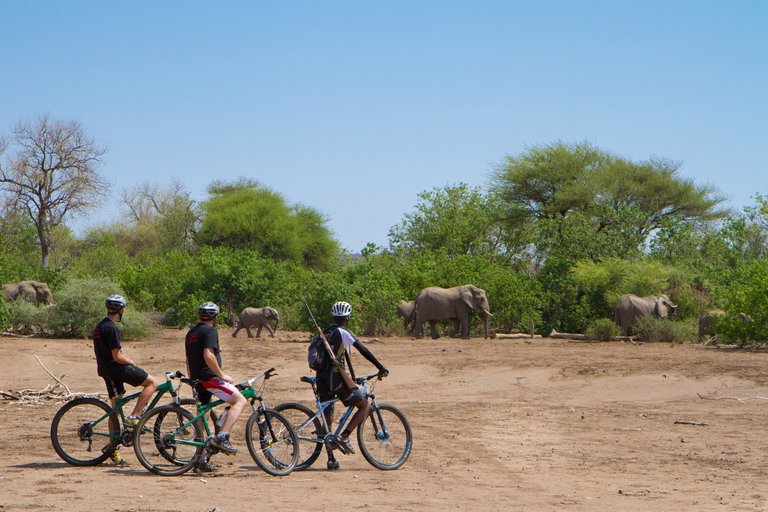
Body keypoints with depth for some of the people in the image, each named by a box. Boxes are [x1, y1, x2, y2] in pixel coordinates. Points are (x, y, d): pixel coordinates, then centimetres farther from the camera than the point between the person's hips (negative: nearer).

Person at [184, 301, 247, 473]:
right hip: (209, 377, -9)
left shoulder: (191, 333, 20)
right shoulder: (210, 331, -8)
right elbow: (208, 356, -21)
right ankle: (221, 438, -24)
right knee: (240, 400, -10)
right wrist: (222, 375, -16)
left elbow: (188, 361, 25)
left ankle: (201, 461, 14)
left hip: (197, 379, 9)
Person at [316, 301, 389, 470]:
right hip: (336, 377, -7)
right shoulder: (343, 332, -2)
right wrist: (381, 368, -4)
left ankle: (331, 459, 12)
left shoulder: (325, 333, 20)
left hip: (321, 377, 7)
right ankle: (344, 437, -10)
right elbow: (363, 351, -8)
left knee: (327, 417, 13)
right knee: (365, 406, 5)